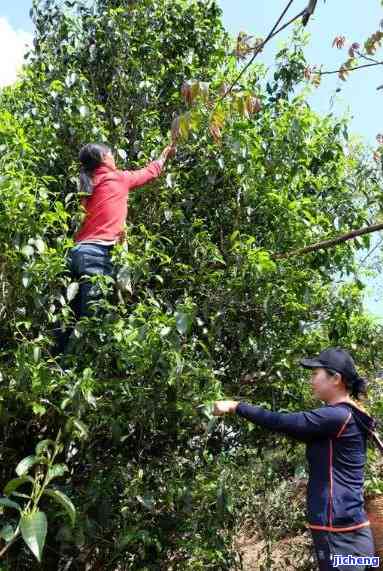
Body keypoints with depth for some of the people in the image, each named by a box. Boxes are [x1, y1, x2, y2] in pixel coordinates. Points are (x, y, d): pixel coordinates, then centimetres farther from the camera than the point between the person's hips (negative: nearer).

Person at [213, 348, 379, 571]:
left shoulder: (338, 416, -18)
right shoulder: (347, 416, 12)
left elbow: (282, 422, -20)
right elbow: (300, 429, 18)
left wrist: (235, 406, -10)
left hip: (340, 535, -9)